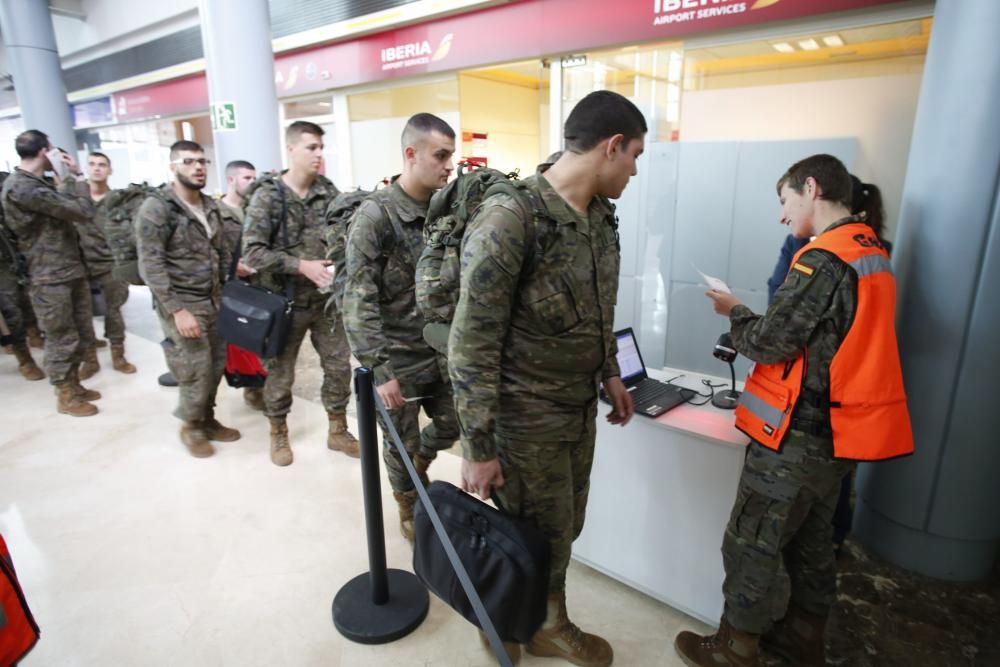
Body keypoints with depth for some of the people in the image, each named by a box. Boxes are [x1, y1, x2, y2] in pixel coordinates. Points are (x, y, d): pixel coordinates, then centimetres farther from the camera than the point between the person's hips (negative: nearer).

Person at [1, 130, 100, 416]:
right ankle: (65, 396, 15)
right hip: (49, 276, -9)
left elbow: (84, 214, 15)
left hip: (71, 269, 9)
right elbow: (83, 212, -22)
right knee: (62, 338, 1)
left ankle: (74, 384, 30)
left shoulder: (40, 183, 15)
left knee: (80, 331, 16)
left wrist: (72, 177, 8)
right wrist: (70, 176, -7)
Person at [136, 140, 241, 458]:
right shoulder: (156, 208, -12)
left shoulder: (210, 206, 9)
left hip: (213, 300, 6)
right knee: (196, 370, -3)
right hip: (181, 303, -6)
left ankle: (207, 419, 30)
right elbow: (151, 265, -16)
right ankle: (191, 426, 19)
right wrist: (177, 310, -20)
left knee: (216, 365, 11)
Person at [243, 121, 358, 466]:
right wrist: (301, 265, -23)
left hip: (327, 299, 4)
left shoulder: (329, 191, 2)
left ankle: (337, 431, 28)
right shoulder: (268, 195, -9)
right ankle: (278, 434, 33)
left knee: (339, 366, 10)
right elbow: (252, 252, -14)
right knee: (280, 371, 11)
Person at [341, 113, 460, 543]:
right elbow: (359, 301, -18)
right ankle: (410, 510, 39)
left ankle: (416, 469, 49)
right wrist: (381, 369, -20)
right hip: (398, 358, -5)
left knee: (451, 426, 17)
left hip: (440, 352, 5)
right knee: (401, 442, 12)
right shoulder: (375, 214, -15)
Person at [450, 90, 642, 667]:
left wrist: (610, 373, 19)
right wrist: (478, 447, -18)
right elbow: (472, 343, -21)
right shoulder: (510, 220, -22)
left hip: (581, 410, 7)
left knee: (563, 531, 22)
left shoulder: (601, 216, 4)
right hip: (525, 422, -7)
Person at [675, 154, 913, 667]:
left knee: (751, 544, 6)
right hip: (835, 433, 9)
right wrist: (753, 320, 9)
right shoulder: (872, 254, 10)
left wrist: (734, 312, -1)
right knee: (811, 540, 22)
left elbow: (768, 341, -19)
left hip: (797, 436, -9)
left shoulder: (824, 259, -20)